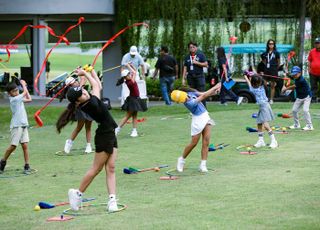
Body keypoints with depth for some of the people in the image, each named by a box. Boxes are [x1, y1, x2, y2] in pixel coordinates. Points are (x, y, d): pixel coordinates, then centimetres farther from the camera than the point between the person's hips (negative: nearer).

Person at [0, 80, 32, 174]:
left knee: (25, 145, 0)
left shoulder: (19, 99, 12)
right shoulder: (13, 99, -11)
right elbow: (25, 92, -6)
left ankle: (27, 165, -1)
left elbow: (29, 99, 19)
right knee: (13, 146, -5)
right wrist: (23, 84, 11)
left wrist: (25, 86, 19)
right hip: (16, 126, -7)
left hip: (23, 125, 7)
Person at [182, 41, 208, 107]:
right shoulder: (187, 57, 15)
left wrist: (197, 63, -11)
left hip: (199, 75, -4)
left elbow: (206, 64, -2)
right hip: (190, 76, 4)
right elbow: (185, 68, 13)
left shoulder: (201, 55, 4)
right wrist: (183, 78, 7)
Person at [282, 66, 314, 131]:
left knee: (305, 110, -21)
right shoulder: (296, 79, -2)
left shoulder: (301, 80, -28)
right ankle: (296, 125, 25)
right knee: (294, 110, 9)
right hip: (299, 97, 9)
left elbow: (294, 87, -17)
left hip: (307, 97, -9)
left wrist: (286, 89, -3)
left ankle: (309, 125, -15)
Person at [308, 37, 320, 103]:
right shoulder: (312, 51, 6)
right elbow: (309, 61, 13)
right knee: (313, 86, 7)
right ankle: (313, 99, 11)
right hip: (313, 73, 3)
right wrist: (309, 68, 7)